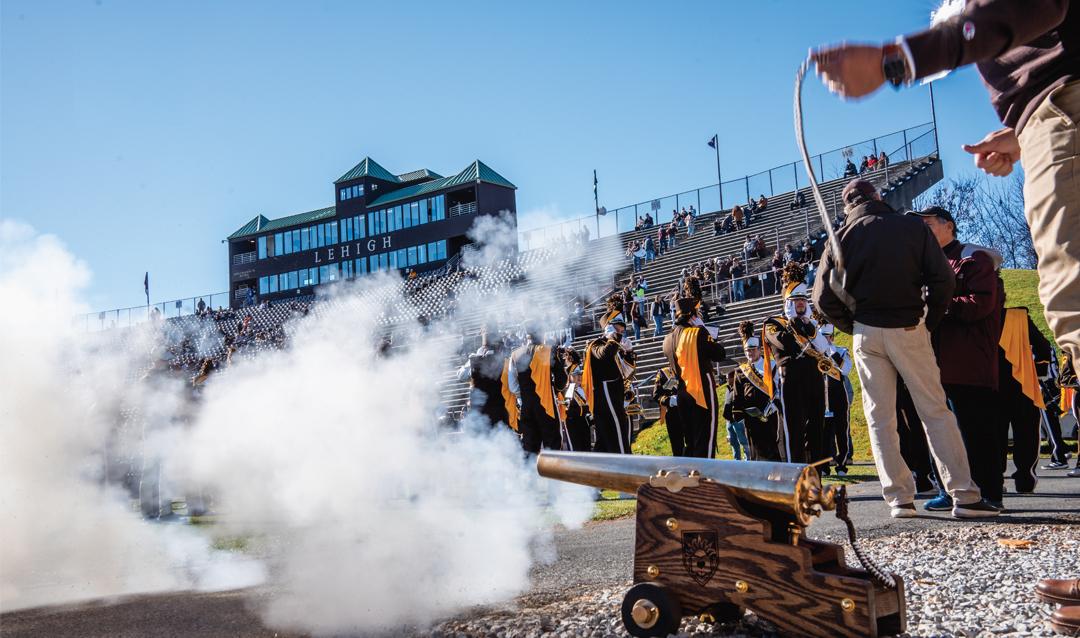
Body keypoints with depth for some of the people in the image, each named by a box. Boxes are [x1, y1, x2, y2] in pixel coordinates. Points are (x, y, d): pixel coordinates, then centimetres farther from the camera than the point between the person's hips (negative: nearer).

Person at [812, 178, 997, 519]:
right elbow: (942, 280, -6)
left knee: (880, 417, 6)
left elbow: (824, 297, -3)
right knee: (936, 411, 3)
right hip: (910, 329, 0)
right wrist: (929, 322, 5)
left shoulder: (844, 236, 3)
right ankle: (964, 495, 0)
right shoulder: (913, 227, 2)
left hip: (867, 333, 1)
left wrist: (854, 327, 10)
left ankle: (899, 498, 5)